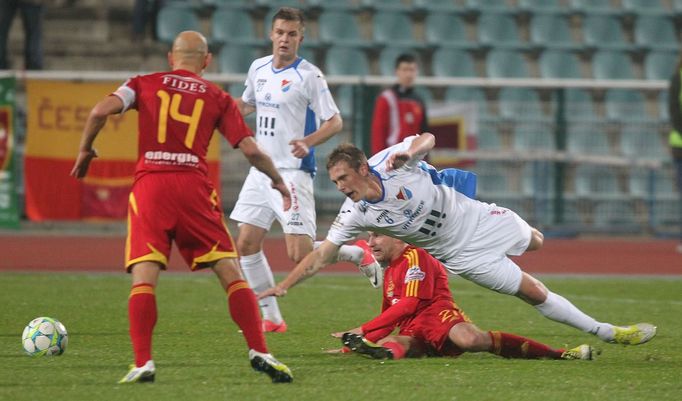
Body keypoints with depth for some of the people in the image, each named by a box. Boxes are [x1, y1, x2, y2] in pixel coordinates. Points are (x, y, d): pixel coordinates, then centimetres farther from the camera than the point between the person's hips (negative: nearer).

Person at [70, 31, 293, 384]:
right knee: (230, 272, 4)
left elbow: (101, 110, -2)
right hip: (194, 186, 0)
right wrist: (278, 182, 25)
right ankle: (259, 352, -3)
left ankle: (143, 363, -16)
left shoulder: (145, 84, 14)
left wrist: (85, 149, 14)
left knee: (143, 276, -4)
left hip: (149, 185, 0)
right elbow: (250, 150, 9)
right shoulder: (218, 98, 15)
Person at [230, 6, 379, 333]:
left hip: (293, 173, -7)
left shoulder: (309, 76, -10)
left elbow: (335, 121, -10)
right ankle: (271, 318, 12)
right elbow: (247, 105, 27)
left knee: (300, 255, -13)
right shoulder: (258, 68, 9)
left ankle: (358, 254, 14)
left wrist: (308, 142, -27)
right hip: (261, 170, 7)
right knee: (246, 244, 2)